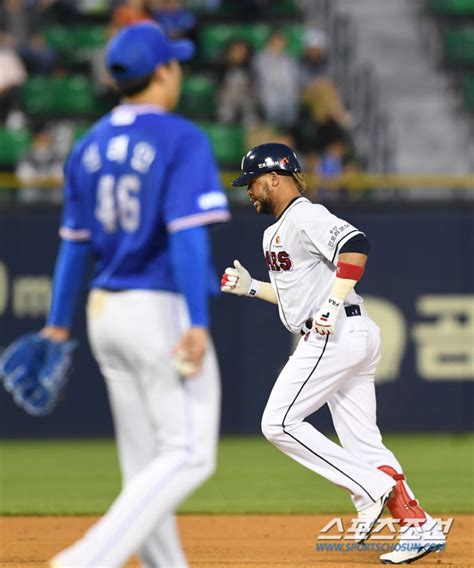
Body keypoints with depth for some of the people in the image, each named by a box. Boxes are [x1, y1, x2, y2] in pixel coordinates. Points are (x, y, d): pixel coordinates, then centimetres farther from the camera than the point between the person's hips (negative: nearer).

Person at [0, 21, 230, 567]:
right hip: (163, 311, -8)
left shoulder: (89, 146, 10)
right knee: (188, 455, -6)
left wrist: (57, 327, 16)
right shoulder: (181, 140, -11)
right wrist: (197, 324, -23)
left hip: (104, 312, 8)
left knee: (145, 463, 12)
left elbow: (73, 243, 12)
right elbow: (186, 234, -19)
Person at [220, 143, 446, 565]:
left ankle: (371, 487, -11)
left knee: (280, 423, -9)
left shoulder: (305, 217, -8)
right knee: (362, 442, 5)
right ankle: (420, 527, 0)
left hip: (335, 336, -10)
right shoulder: (275, 233, 23)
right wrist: (251, 287, 22)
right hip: (357, 339, 10)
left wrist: (334, 302, -28)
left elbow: (355, 244, -24)